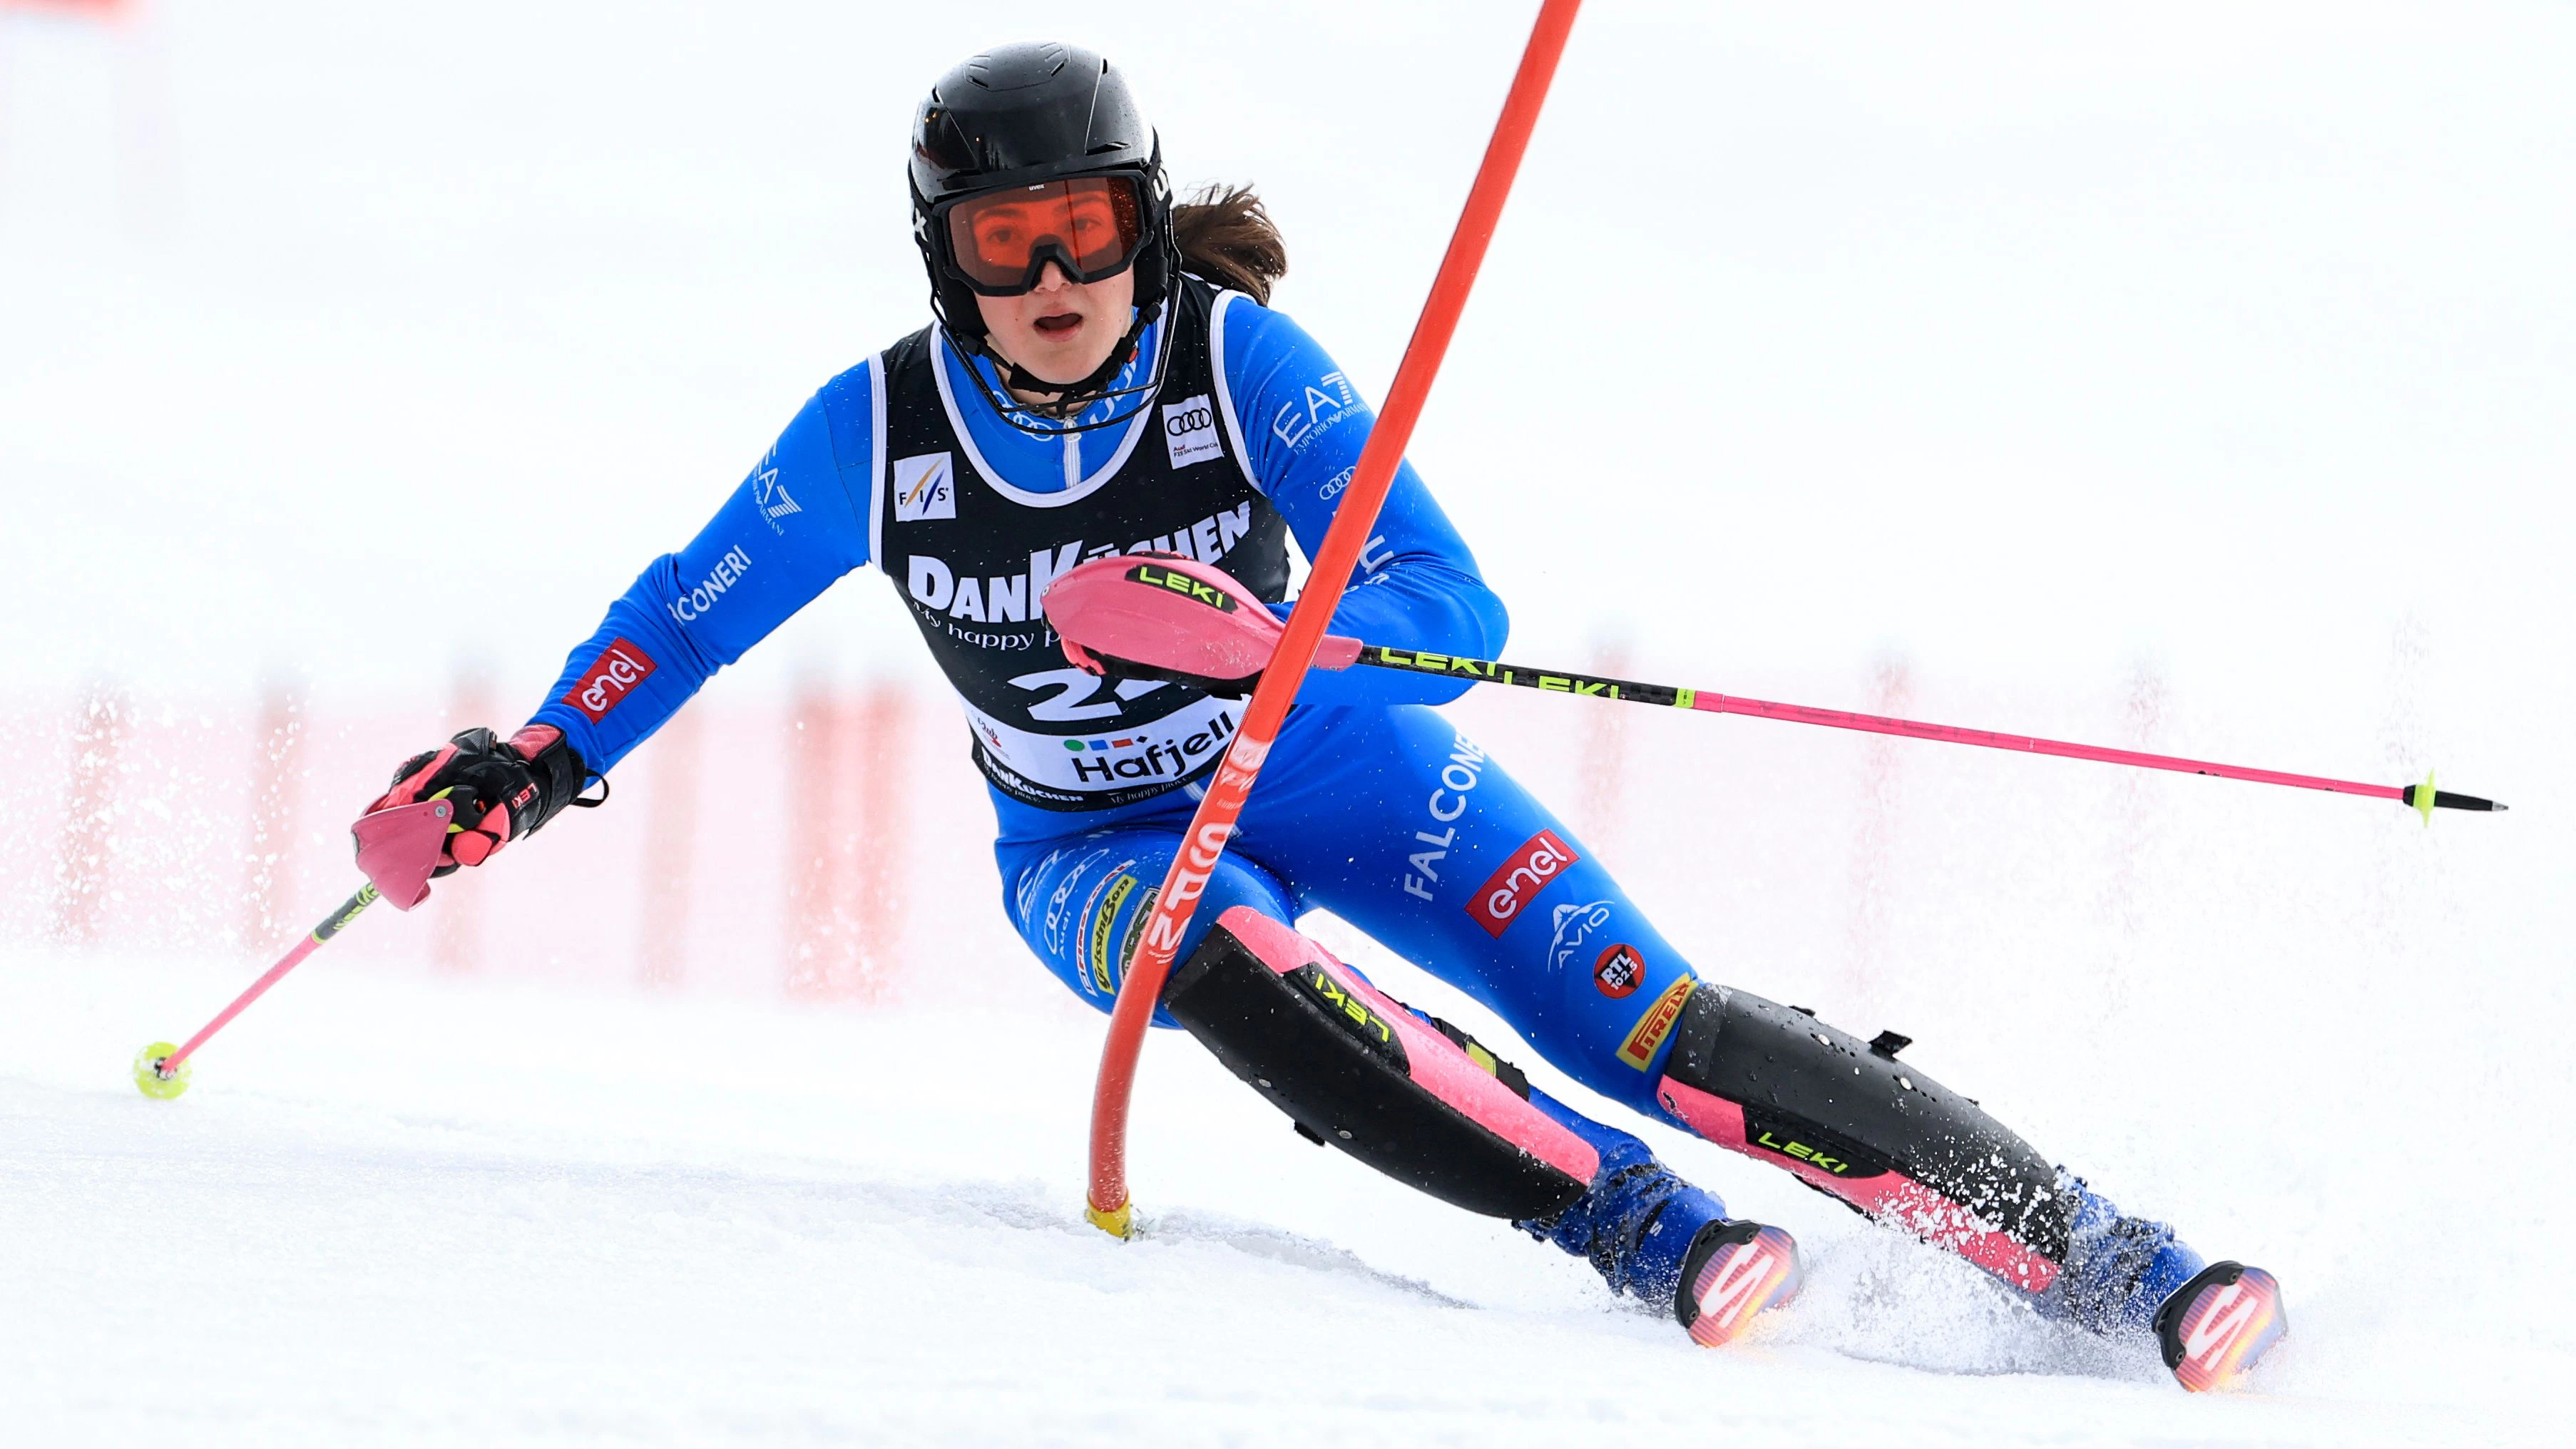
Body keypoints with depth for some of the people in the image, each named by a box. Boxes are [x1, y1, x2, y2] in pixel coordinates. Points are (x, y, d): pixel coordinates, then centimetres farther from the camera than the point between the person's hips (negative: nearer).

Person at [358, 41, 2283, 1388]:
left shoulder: (1238, 359, -22)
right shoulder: (879, 435, -17)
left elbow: (1457, 615, -28)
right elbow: (690, 611, 0)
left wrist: (1250, 631, -46)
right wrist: (538, 764, -9)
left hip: (1328, 763, -1)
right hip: (1098, 847, 1)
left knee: (1657, 1031, -18)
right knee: (1234, 966, -36)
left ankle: (2089, 1249, -15)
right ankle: (1640, 1230, -34)